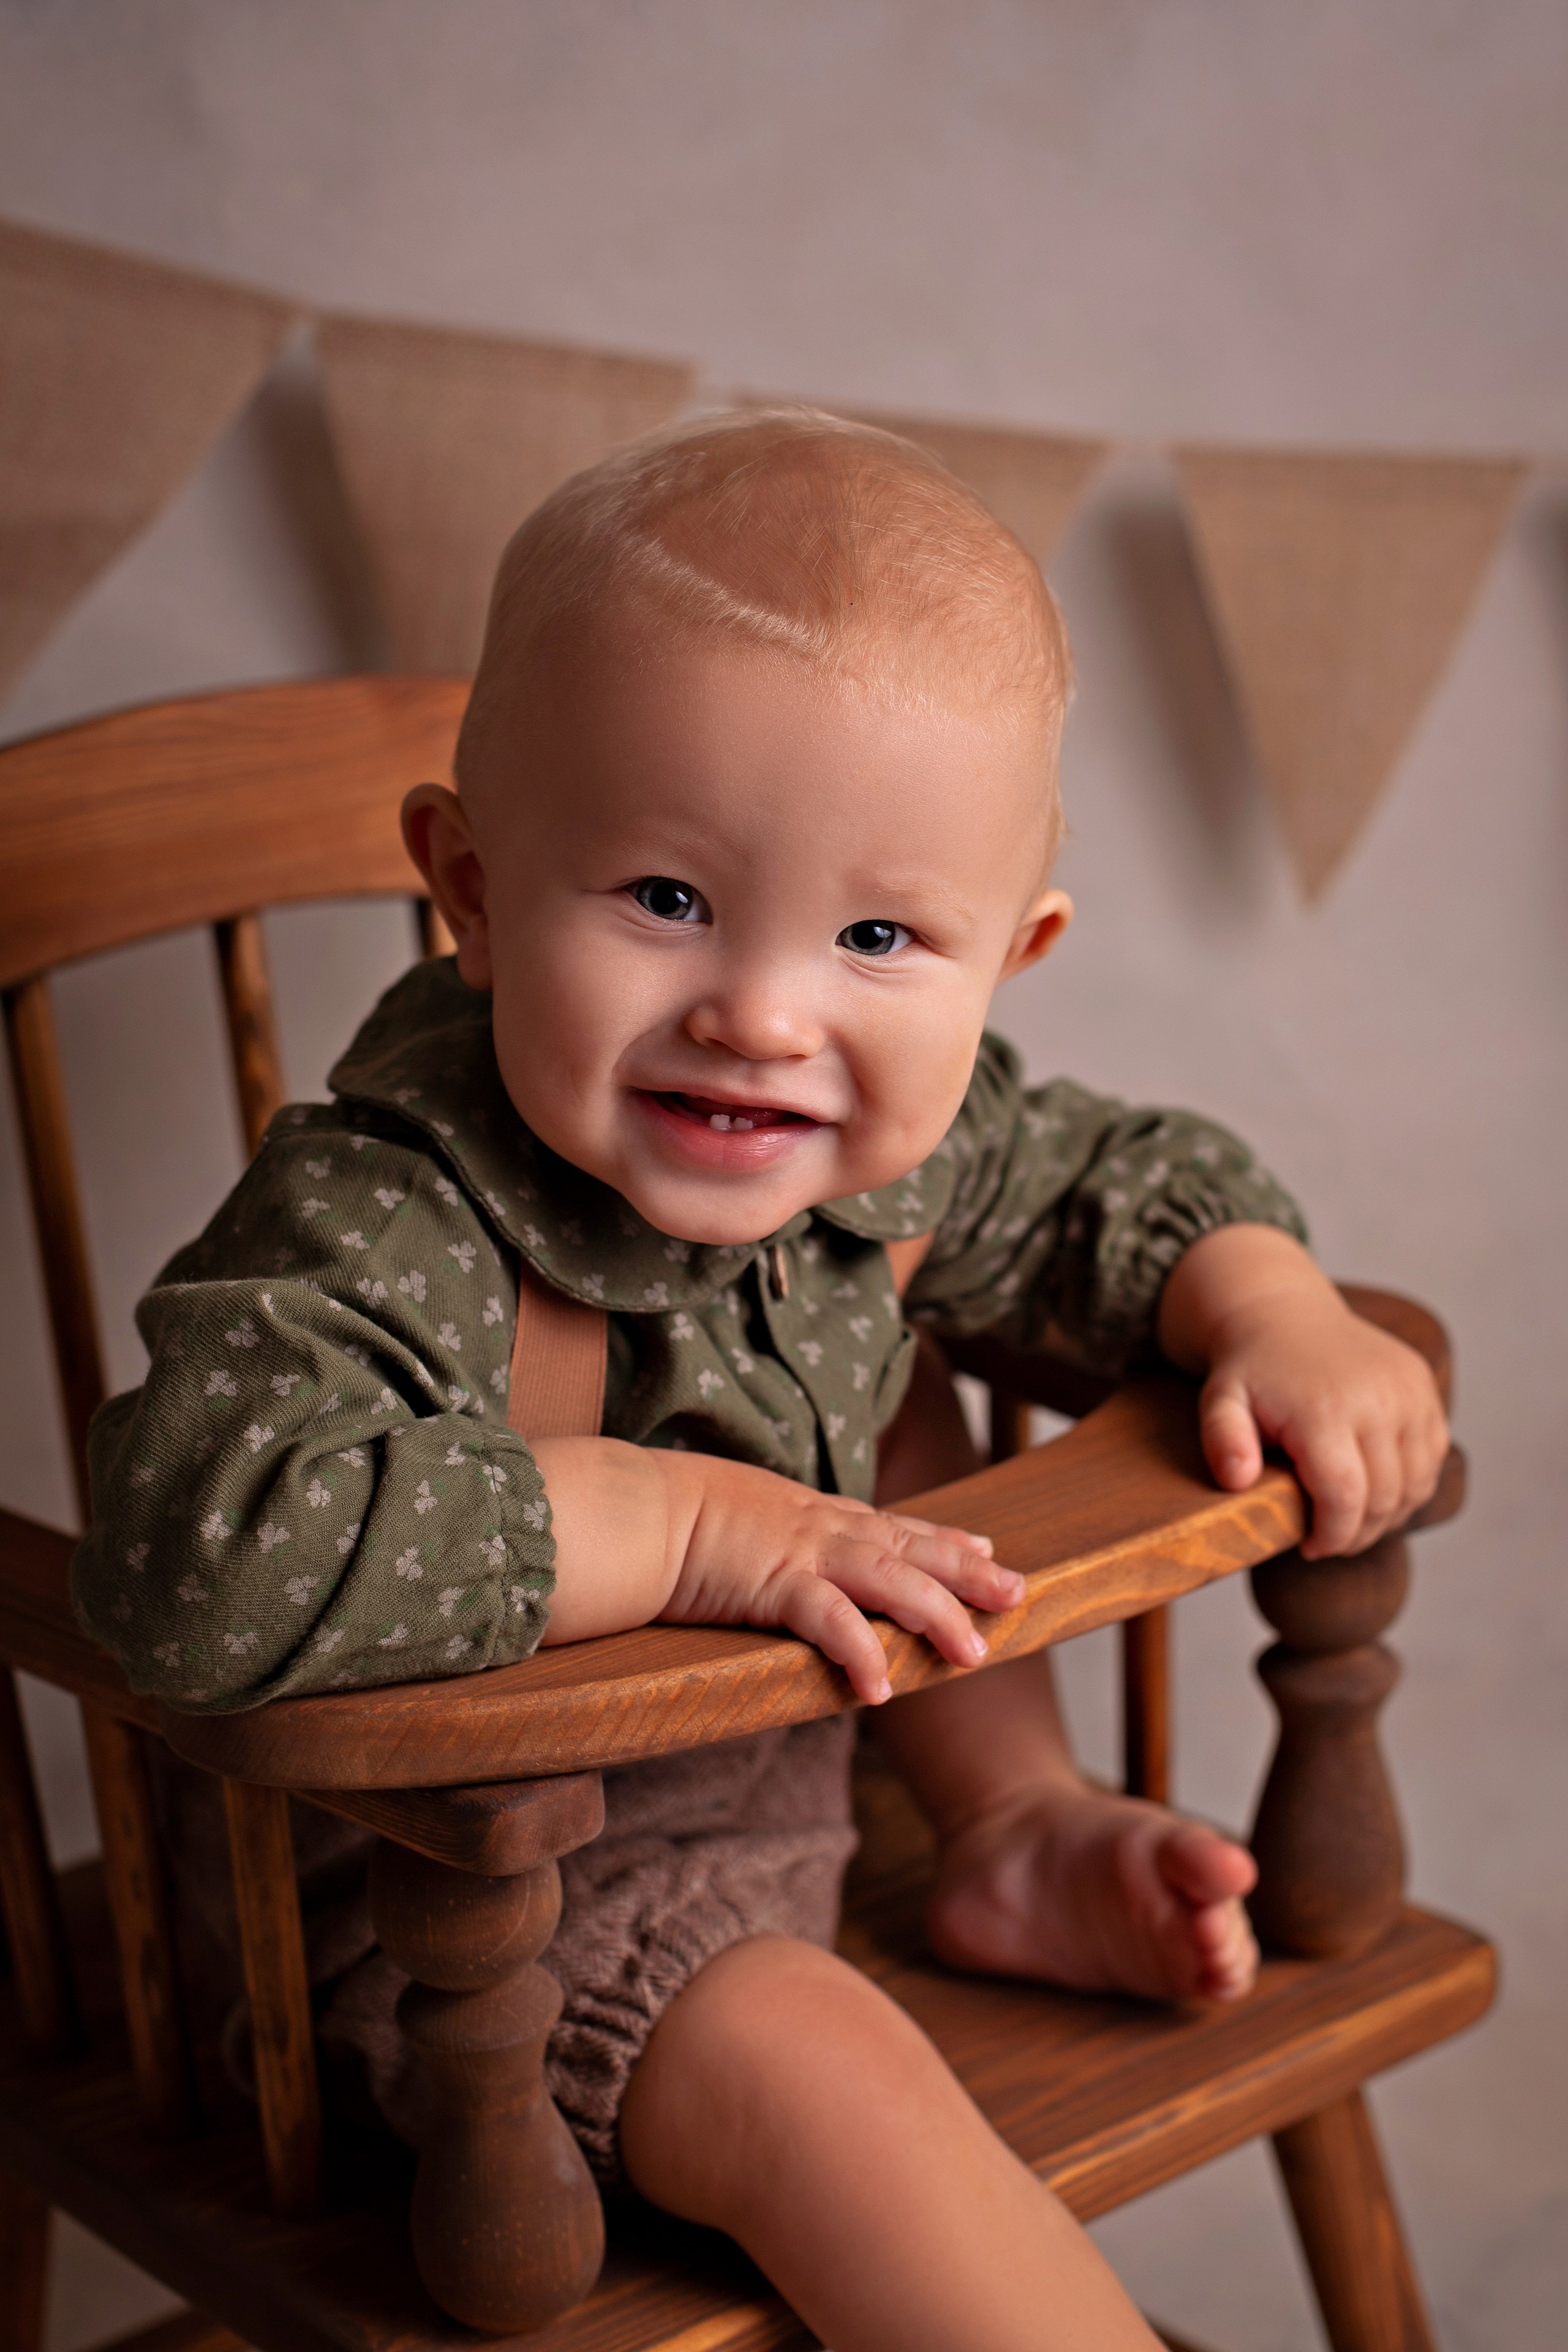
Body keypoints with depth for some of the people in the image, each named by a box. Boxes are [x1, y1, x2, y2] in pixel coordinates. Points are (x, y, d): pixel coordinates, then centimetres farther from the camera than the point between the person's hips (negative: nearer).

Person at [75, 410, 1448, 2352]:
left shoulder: (904, 1134, -11)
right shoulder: (393, 1213, -35)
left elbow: (1120, 1182, 9)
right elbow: (202, 1550, -49)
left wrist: (1272, 1314, -12)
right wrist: (685, 1525, -42)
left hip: (775, 1773, 8)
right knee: (815, 2070, -26)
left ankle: (1023, 1832, 26)